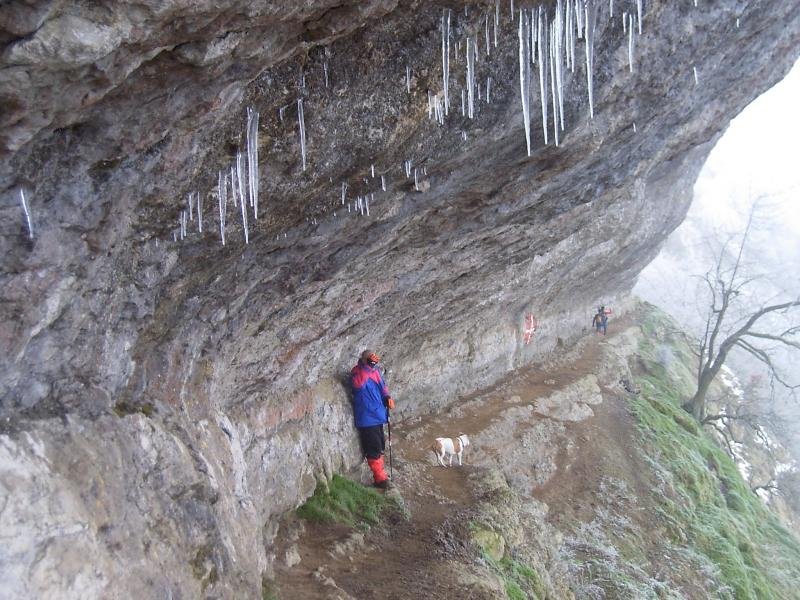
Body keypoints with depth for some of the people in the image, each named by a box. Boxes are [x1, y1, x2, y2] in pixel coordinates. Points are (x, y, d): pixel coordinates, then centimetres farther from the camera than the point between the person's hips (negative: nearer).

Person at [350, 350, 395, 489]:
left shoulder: (375, 371, 4)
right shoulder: (357, 372, -19)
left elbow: (382, 386, 17)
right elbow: (358, 383, -41)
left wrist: (388, 397, -2)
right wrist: (369, 365, -47)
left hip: (377, 415, 8)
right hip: (367, 418, -8)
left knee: (380, 446, 19)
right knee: (374, 449, -3)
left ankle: (380, 474, 34)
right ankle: (380, 479, 10)